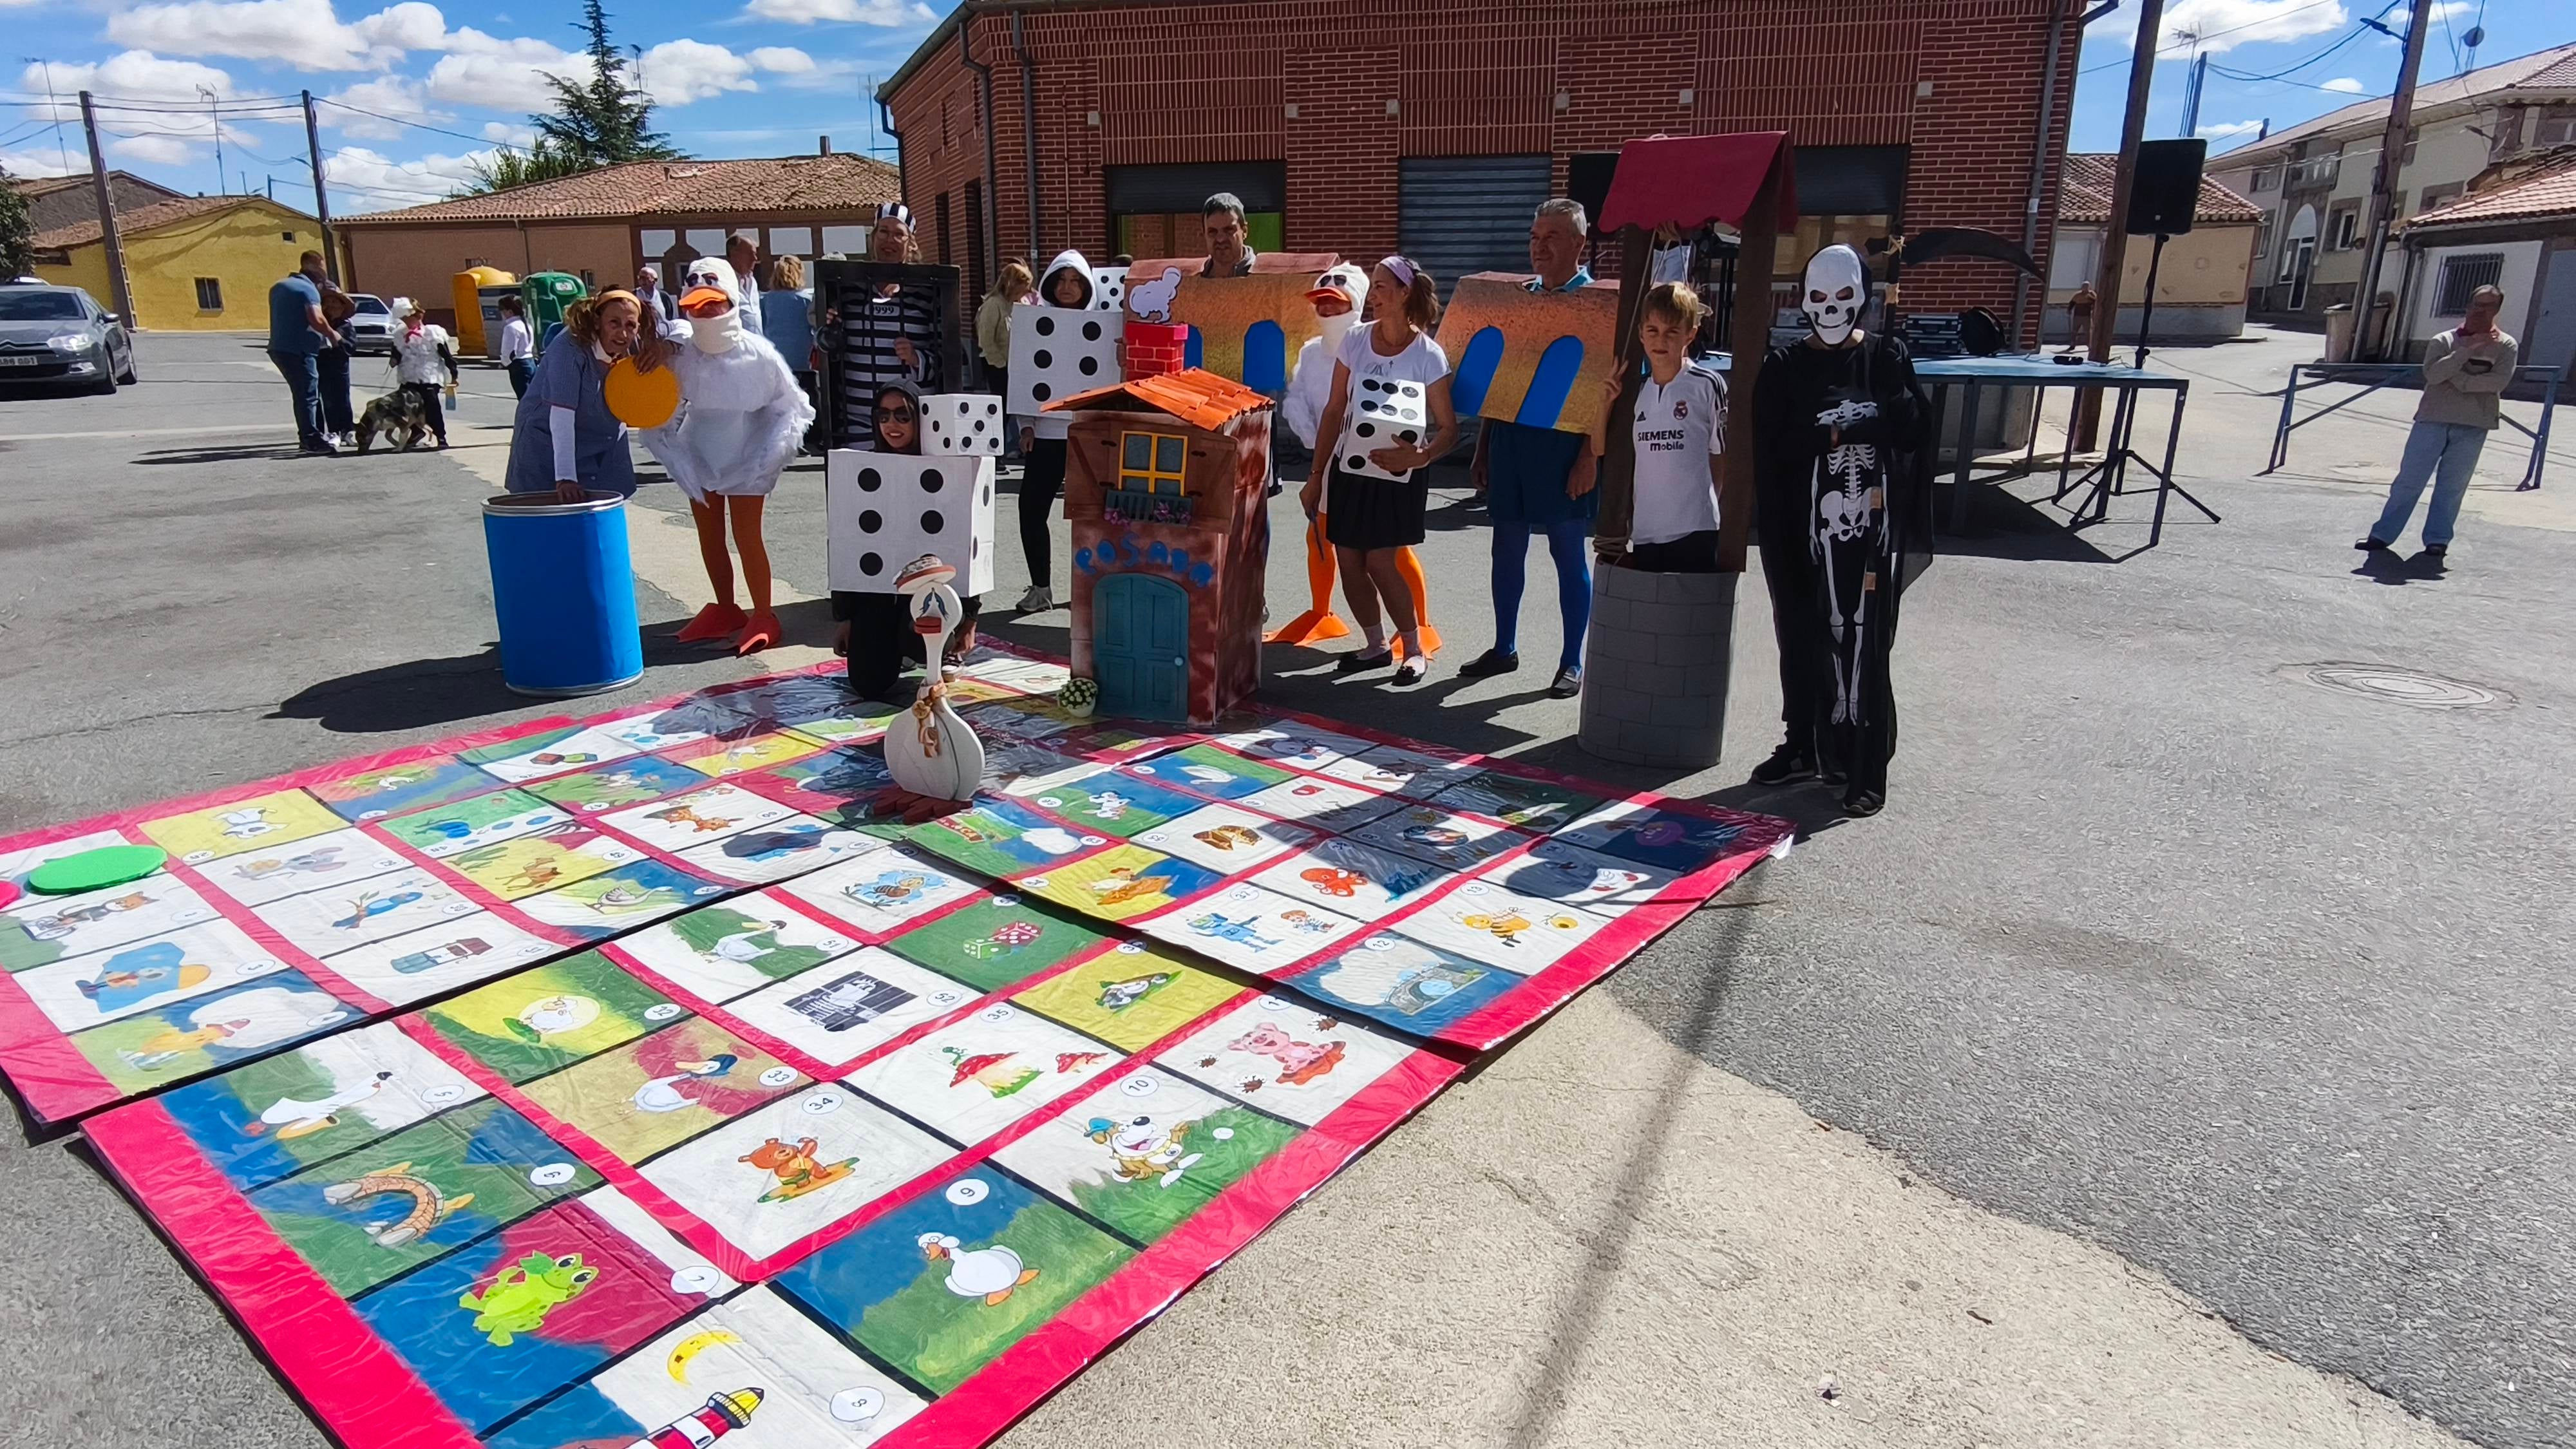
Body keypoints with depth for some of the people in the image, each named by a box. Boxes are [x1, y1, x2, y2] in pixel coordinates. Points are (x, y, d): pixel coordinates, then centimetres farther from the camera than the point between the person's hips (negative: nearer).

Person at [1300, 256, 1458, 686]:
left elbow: (1449, 427, -9)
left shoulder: (1428, 355, -11)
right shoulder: (1355, 340, 1)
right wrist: (1316, 474, 5)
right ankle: (1376, 645, 23)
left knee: (1380, 562, -9)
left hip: (1395, 474, -5)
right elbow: (1334, 411, 6)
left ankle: (1414, 648, 10)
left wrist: (1419, 456, -30)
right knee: (1348, 562, 5)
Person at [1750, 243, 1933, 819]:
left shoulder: (1887, 357, 5)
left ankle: (1867, 768, 2)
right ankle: (1805, 747, 24)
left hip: (1868, 525, -2)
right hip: (1802, 525, 2)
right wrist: (1828, 434, -14)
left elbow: (1914, 430, -6)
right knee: (1802, 637, 9)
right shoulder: (1783, 367, 6)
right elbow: (1769, 448, -4)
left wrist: (1840, 426, -12)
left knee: (1862, 642, -3)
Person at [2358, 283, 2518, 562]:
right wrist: (2468, 349, -16)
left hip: (2473, 426, 0)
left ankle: (2437, 540, 8)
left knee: (2452, 487, 2)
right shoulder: (2444, 341, 6)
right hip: (2433, 419, 0)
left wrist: (2459, 381, -13)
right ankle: (2382, 535, 4)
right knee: (2409, 480, -1)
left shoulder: (2506, 346, 5)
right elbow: (2433, 374, -12)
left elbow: (2499, 381, -10)